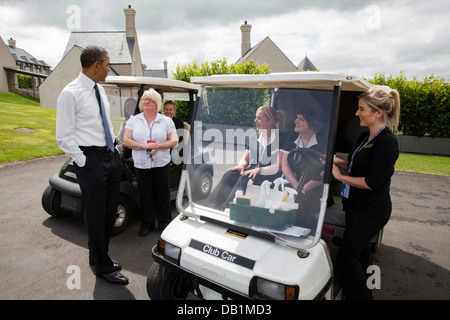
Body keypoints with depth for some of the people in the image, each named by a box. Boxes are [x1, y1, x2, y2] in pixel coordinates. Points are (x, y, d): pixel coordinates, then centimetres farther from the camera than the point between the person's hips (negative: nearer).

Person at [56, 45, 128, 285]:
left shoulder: (99, 90, 11)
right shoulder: (71, 94, -13)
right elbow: (64, 137, -14)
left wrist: (114, 149, 13)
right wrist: (83, 162, -13)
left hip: (111, 156, 8)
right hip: (91, 160, -8)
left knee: (110, 211, 17)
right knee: (95, 215, 5)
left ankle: (98, 256, 39)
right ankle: (103, 267, 24)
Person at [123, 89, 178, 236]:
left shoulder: (166, 121, 7)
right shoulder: (133, 120, 9)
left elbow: (174, 141, 0)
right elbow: (126, 141, 0)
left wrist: (158, 146, -17)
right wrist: (144, 146, -16)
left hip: (161, 165, -1)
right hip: (141, 166, 1)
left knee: (163, 196, 6)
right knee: (145, 197, 9)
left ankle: (165, 224, 22)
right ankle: (147, 224, 26)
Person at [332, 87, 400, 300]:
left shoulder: (387, 142, -20)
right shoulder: (365, 137, 8)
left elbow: (372, 182, -23)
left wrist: (340, 176, -14)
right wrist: (338, 162, 2)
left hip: (371, 211, -9)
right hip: (356, 206, 9)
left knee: (346, 258, -4)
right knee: (360, 253, 21)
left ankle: (360, 296, 15)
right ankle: (364, 293, 39)